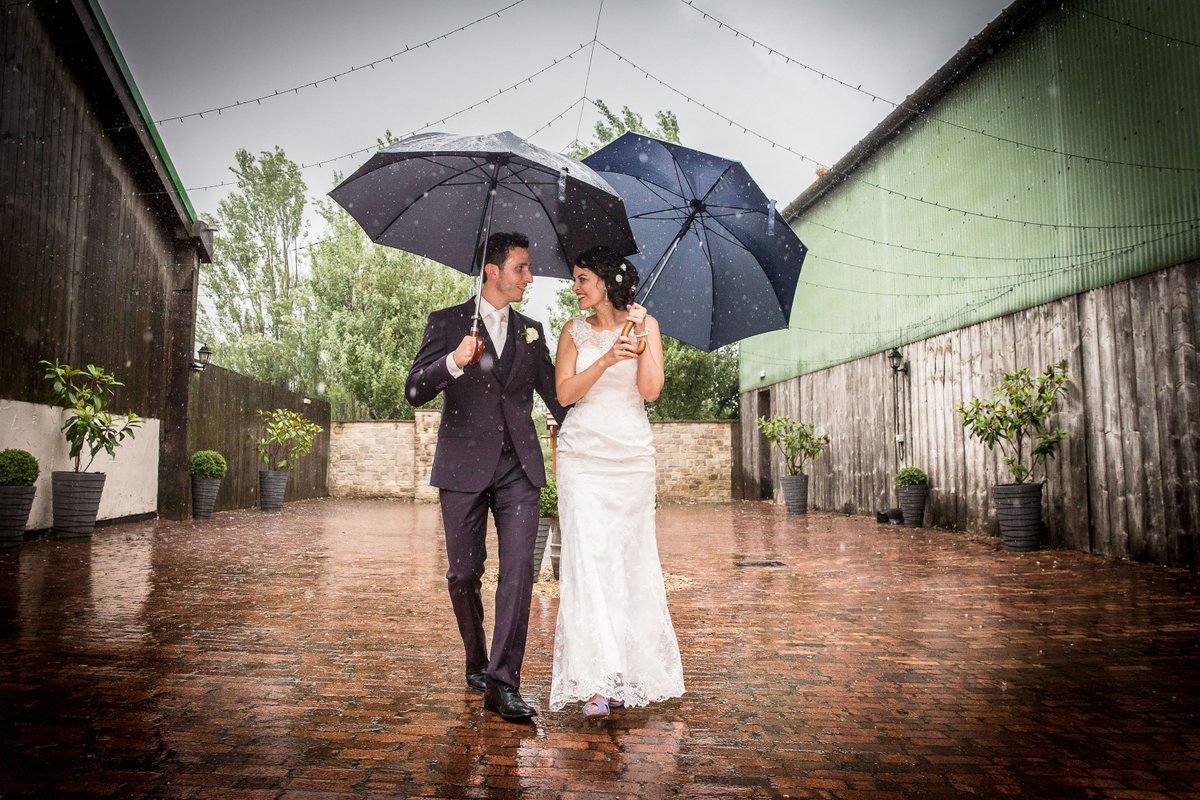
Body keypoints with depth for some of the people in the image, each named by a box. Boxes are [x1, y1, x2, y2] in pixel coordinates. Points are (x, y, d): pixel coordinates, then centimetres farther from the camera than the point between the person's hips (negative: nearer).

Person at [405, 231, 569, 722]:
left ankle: (503, 682, -3)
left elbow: (554, 393, 20)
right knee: (464, 574, 7)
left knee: (518, 571, -8)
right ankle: (477, 663, 29)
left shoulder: (531, 331, 14)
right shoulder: (447, 323, 3)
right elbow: (414, 391, -6)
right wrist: (454, 362, -24)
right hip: (464, 466, -2)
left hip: (519, 467, 2)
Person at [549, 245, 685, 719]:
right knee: (589, 557, -9)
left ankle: (635, 669, 19)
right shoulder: (575, 332, 9)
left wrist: (642, 336, -11)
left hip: (632, 456, 0)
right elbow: (565, 393, -3)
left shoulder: (645, 324, 7)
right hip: (583, 455, 0)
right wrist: (606, 360, -14)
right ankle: (595, 683, -7)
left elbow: (651, 390, -4)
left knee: (632, 557, 4)